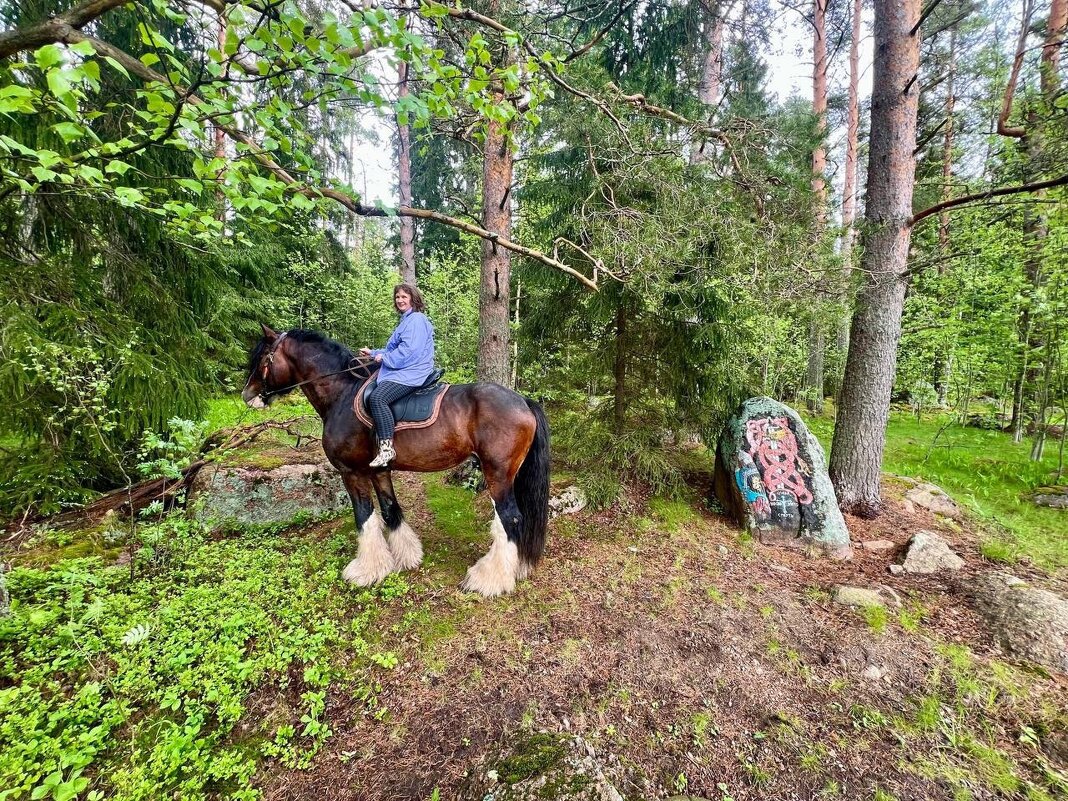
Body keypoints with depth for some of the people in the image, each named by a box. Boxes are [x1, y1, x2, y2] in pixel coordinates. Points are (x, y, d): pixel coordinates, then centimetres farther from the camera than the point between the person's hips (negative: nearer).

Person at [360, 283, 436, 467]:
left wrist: (384, 358, -10)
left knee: (377, 397, -30)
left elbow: (408, 350, -21)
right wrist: (373, 353, 22)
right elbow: (393, 350, 31)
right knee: (374, 397, 14)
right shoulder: (406, 320, 25)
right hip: (400, 372, 12)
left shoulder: (416, 320, -9)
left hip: (410, 375, -12)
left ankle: (387, 448, -31)